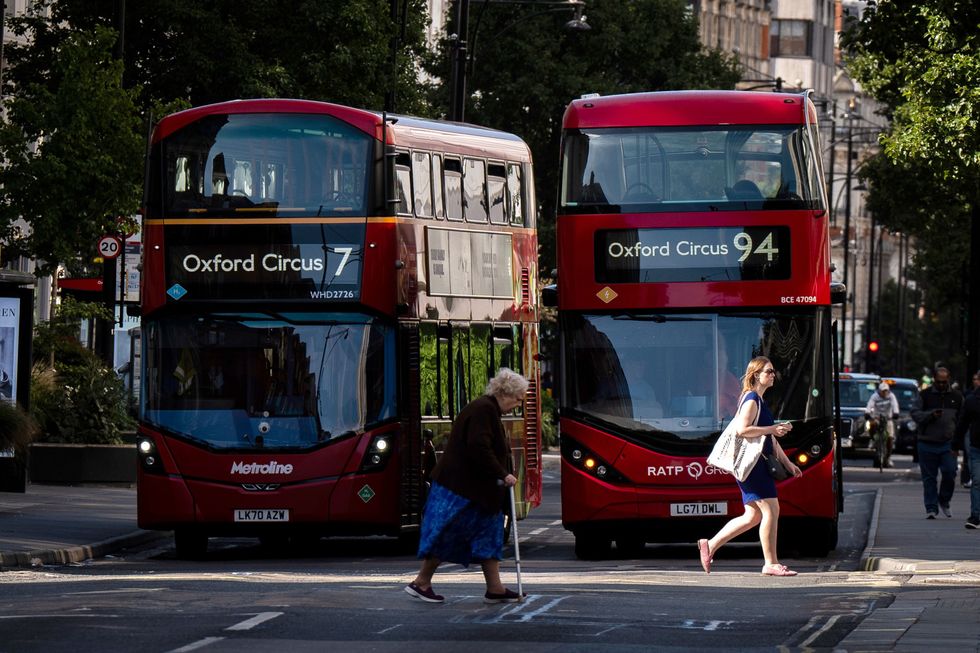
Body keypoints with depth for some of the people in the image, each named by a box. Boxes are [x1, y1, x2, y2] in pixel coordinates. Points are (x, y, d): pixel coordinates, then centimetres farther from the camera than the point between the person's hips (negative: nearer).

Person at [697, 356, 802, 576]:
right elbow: (743, 429, -24)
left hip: (758, 465, 10)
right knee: (771, 510, -10)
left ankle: (710, 545, 15)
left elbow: (769, 439, 26)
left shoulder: (759, 401, 21)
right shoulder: (752, 399, -10)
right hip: (752, 464, -10)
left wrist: (787, 463, 25)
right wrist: (772, 429, -20)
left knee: (753, 516, 11)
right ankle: (771, 564, -6)